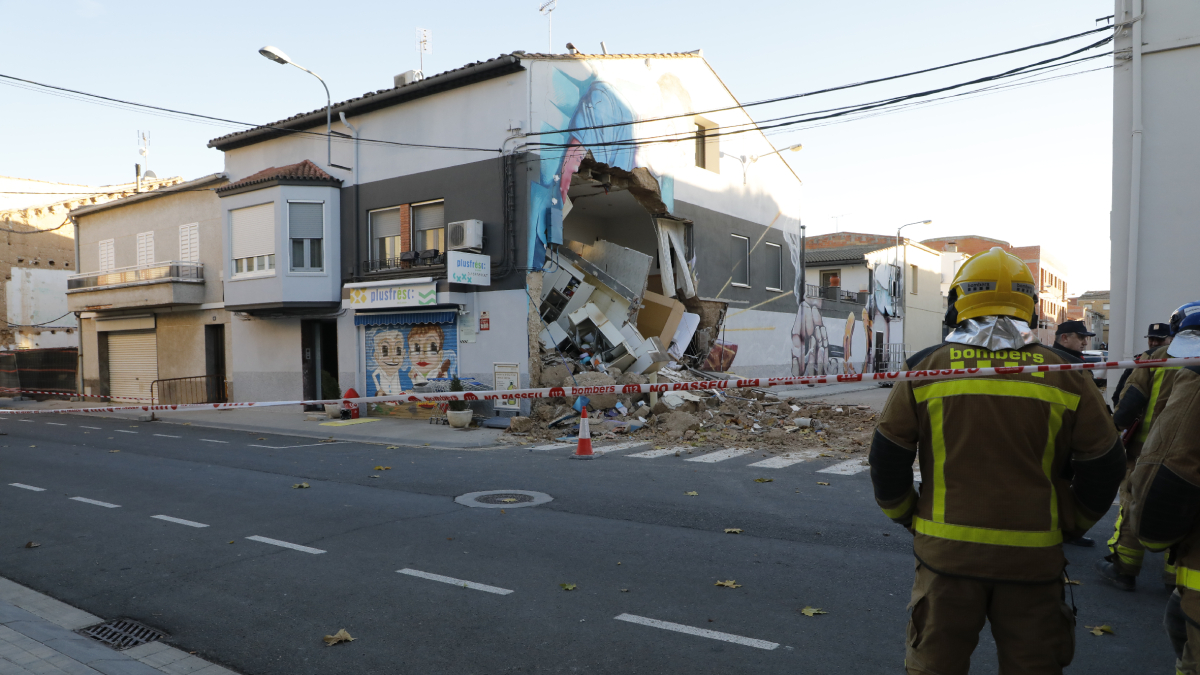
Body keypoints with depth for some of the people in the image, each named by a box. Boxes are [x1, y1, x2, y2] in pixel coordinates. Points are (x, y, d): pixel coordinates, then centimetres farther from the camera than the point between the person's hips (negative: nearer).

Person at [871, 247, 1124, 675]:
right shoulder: (1064, 375, -2)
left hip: (947, 549, -1)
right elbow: (1103, 467, 4)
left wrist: (905, 516, 12)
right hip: (1033, 558, 1)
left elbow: (887, 459, -2)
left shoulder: (927, 368, -5)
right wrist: (1068, 525, 17)